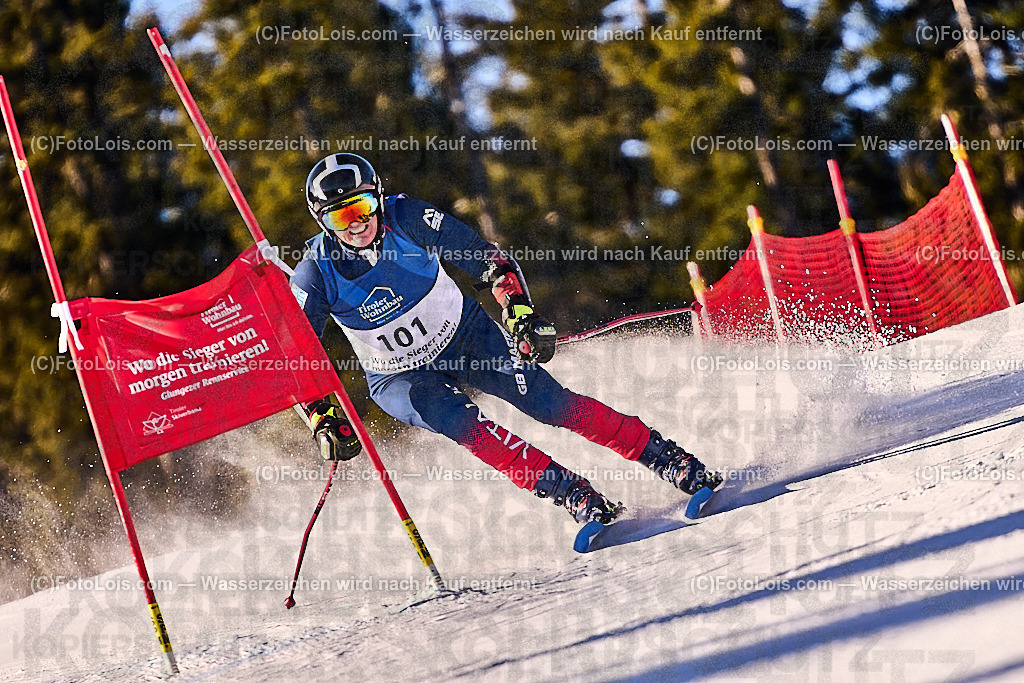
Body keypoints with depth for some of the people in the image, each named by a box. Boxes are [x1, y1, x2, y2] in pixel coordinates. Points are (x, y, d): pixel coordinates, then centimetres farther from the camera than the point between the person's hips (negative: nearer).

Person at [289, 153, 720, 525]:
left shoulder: (407, 220, -21)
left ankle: (679, 466, -11)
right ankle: (579, 499, -29)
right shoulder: (315, 277, -20)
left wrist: (520, 313, -27)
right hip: (402, 377, 0)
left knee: (550, 403, -16)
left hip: (465, 335, 0)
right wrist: (326, 421, -26)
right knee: (460, 422, -30)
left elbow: (489, 260, -14)